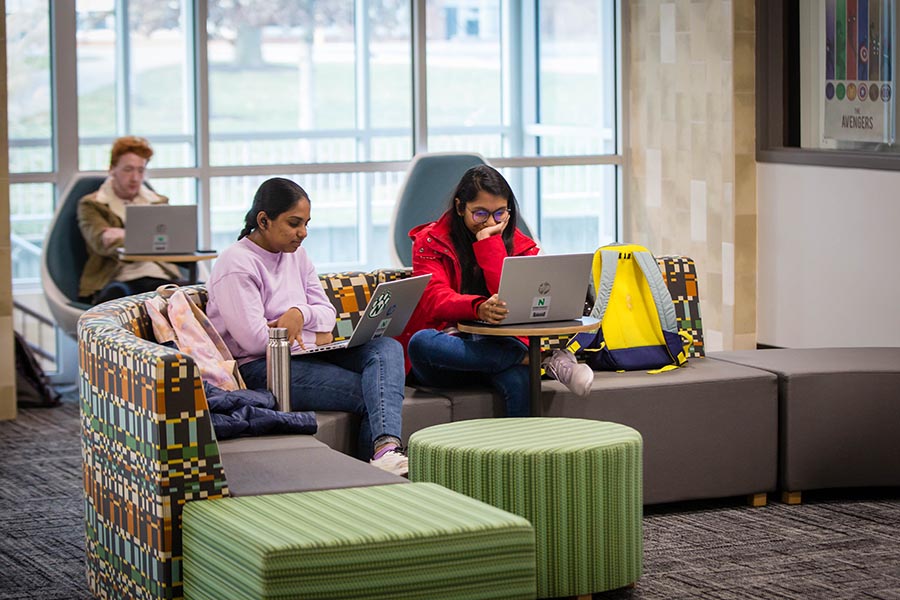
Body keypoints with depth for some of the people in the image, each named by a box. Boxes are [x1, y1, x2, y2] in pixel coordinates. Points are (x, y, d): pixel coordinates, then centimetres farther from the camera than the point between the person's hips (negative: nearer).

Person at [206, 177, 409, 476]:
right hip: (258, 369, -8)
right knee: (369, 393, -24)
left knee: (387, 348, -20)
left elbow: (327, 312, 16)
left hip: (305, 353, 8)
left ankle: (385, 447, -41)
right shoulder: (236, 265, -10)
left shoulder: (296, 253, 16)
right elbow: (254, 339, -18)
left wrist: (301, 313, -9)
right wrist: (316, 335, -6)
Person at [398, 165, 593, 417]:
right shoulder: (430, 242, 4)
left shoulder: (519, 245, 10)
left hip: (496, 348, 0)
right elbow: (435, 299, -15)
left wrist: (489, 243, -9)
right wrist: (479, 307, -36)